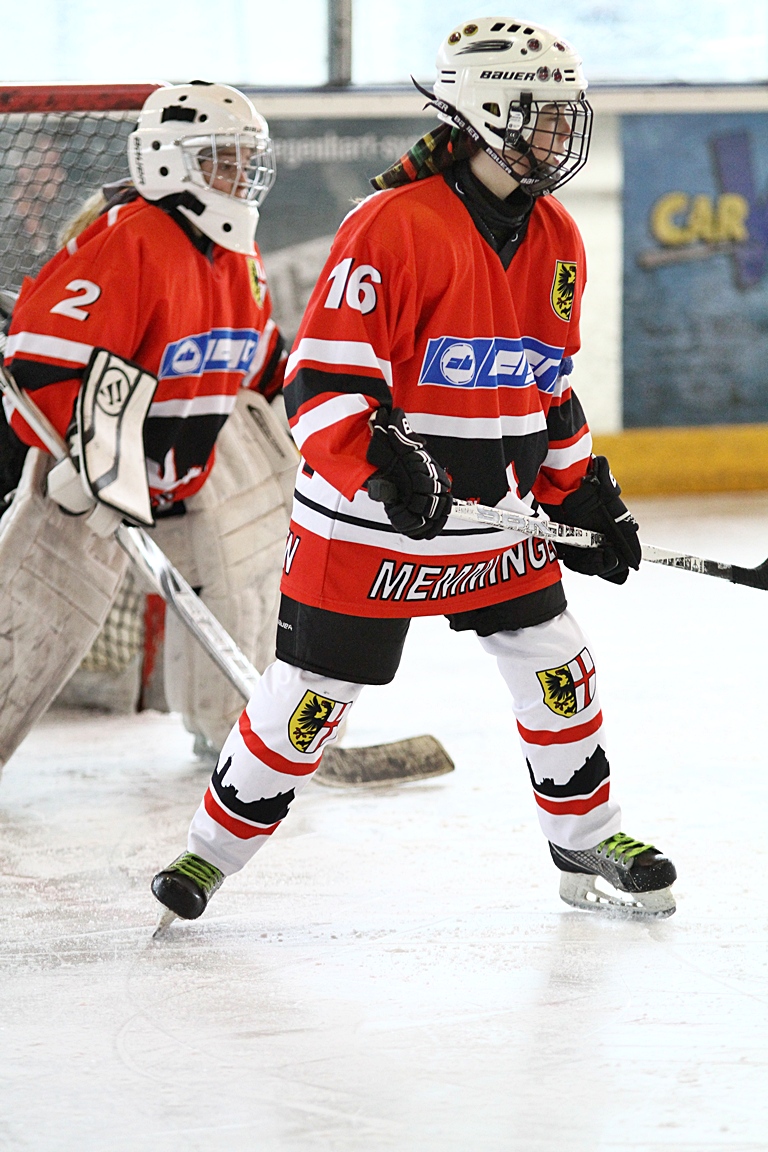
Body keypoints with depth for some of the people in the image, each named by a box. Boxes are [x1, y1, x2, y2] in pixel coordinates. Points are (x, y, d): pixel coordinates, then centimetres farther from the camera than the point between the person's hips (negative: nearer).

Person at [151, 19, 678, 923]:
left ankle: (586, 845, 24)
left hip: (498, 517, 7)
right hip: (367, 523, -6)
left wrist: (581, 493, 14)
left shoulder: (556, 240, 6)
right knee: (312, 692, 0)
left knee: (556, 670, 7)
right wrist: (378, 462, -33)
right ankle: (215, 843, 18)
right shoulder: (393, 226, -19)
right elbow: (323, 375, -20)